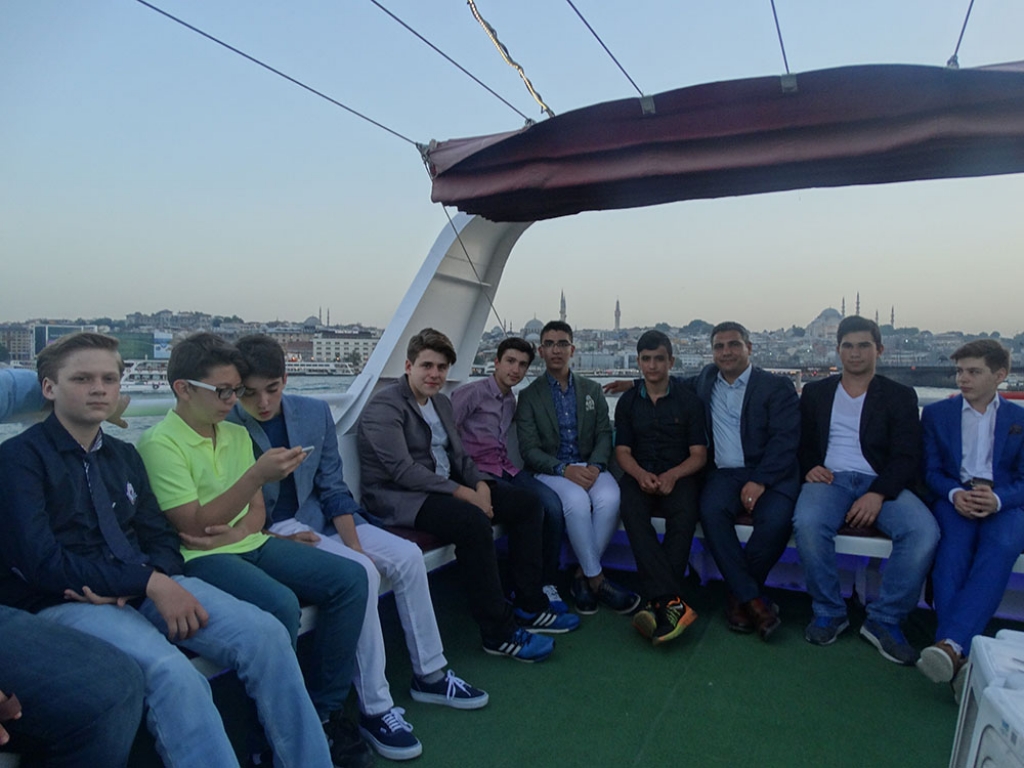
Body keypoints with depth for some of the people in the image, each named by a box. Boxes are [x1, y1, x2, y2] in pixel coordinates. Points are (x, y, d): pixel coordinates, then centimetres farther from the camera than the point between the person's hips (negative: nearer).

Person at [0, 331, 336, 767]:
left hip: (145, 586, 5)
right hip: (66, 603, -5)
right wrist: (148, 583, -20)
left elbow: (161, 542, 12)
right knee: (170, 673, -35)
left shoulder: (123, 455, 16)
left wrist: (136, 586, -11)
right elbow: (41, 560, -12)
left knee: (265, 633, -17)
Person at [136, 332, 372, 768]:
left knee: (350, 578, -10)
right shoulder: (160, 443, -9)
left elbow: (257, 512, 12)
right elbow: (194, 525, -16)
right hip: (200, 558, -7)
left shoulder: (237, 435, 12)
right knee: (280, 604, -33)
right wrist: (257, 475, -24)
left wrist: (234, 533, -11)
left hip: (248, 544, 7)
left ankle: (323, 711, 0)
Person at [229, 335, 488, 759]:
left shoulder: (314, 412, -1)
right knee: (361, 573, -28)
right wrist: (275, 540, -20)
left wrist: (354, 543, -9)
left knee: (407, 556, -11)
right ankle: (374, 707, -15)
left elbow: (332, 487, 3)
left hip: (319, 518, 6)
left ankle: (429, 674, 7)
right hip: (268, 534, -5)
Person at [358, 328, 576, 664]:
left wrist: (480, 485, -7)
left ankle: (529, 607, 5)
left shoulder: (441, 402, 14)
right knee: (473, 520, -35)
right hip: (399, 498, -9)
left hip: (444, 485, 9)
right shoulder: (384, 406, -13)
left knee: (526, 503, -1)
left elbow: (459, 454, 14)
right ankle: (499, 633, -21)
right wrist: (462, 493, -24)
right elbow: (403, 471, -22)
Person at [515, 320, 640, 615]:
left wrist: (595, 466, -16)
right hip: (550, 470, -2)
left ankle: (582, 575, -15)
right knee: (577, 501, -34)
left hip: (589, 466, 3)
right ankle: (597, 579, -18)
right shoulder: (529, 395, 4)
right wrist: (565, 470, -21)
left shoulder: (592, 390, 14)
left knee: (610, 499, -30)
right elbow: (529, 449, -4)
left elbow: (604, 435, 6)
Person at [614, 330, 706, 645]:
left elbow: (699, 455, 3)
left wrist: (671, 476, -18)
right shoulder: (627, 402, 13)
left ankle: (659, 603, -33)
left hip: (678, 476, -1)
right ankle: (674, 603, -40)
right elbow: (622, 451, 7)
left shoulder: (688, 401, 8)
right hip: (640, 476, 1)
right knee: (631, 510, -33)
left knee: (686, 513, -35)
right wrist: (641, 474, -16)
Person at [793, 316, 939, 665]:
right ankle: (829, 612, -10)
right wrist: (809, 468, -9)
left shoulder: (900, 396, 12)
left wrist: (878, 494, -16)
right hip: (830, 479, 0)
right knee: (807, 523, -34)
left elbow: (906, 457, 1)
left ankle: (884, 620, -10)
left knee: (924, 531, -30)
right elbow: (801, 444, 15)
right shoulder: (815, 392, 17)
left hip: (880, 483, 0)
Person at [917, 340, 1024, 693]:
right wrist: (955, 494, -13)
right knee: (953, 547, -34)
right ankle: (959, 656, -43)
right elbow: (931, 471, 10)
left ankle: (950, 644, -46)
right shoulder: (936, 413, 17)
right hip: (953, 500, 0)